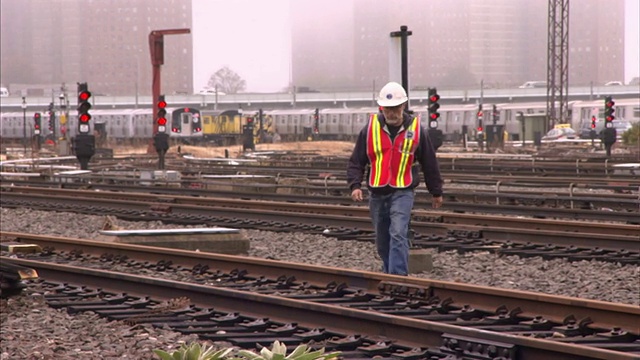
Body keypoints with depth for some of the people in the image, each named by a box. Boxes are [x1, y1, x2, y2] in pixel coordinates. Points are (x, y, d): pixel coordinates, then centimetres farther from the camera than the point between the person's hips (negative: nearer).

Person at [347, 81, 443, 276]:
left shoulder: (416, 129, -2)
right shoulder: (370, 129, 0)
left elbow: (429, 163, 8)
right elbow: (356, 161, 4)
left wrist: (436, 192, 14)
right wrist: (355, 185, -11)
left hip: (403, 192, -3)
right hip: (377, 194, 3)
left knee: (398, 234, -19)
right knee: (382, 241, 10)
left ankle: (398, 277, -23)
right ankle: (388, 274, 27)